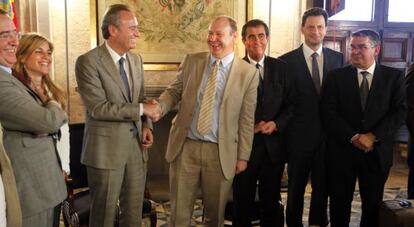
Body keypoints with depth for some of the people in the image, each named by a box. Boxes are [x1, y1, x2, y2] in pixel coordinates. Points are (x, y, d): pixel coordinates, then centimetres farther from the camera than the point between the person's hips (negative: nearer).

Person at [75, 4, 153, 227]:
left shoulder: (136, 59, 9)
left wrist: (146, 125, 0)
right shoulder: (88, 61, -12)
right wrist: (141, 109, -17)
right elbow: (98, 108, -20)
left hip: (136, 144, 6)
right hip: (106, 147, -6)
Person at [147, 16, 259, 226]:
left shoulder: (248, 73, -3)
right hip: (185, 147, 2)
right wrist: (159, 107, -13)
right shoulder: (191, 61, 4)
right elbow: (173, 91, 9)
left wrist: (243, 156, 0)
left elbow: (247, 119, -2)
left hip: (220, 152, -1)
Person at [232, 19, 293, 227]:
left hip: (273, 145, 2)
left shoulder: (280, 67, 4)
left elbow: (290, 104, 5)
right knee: (242, 202, 12)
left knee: (271, 200, 15)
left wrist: (276, 124, -11)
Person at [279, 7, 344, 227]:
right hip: (299, 135, -2)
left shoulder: (337, 58, 4)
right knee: (295, 189, 12)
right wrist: (284, 130, -6)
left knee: (323, 187, 15)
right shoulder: (287, 60, -4)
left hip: (328, 135, 2)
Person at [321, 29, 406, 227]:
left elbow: (400, 112, -4)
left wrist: (373, 136, -15)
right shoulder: (336, 76, 2)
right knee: (339, 203, 10)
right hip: (342, 149, 0)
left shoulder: (394, 76, 3)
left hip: (377, 151, 0)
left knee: (373, 205, 11)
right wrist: (353, 137, -14)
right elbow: (328, 112, -5)